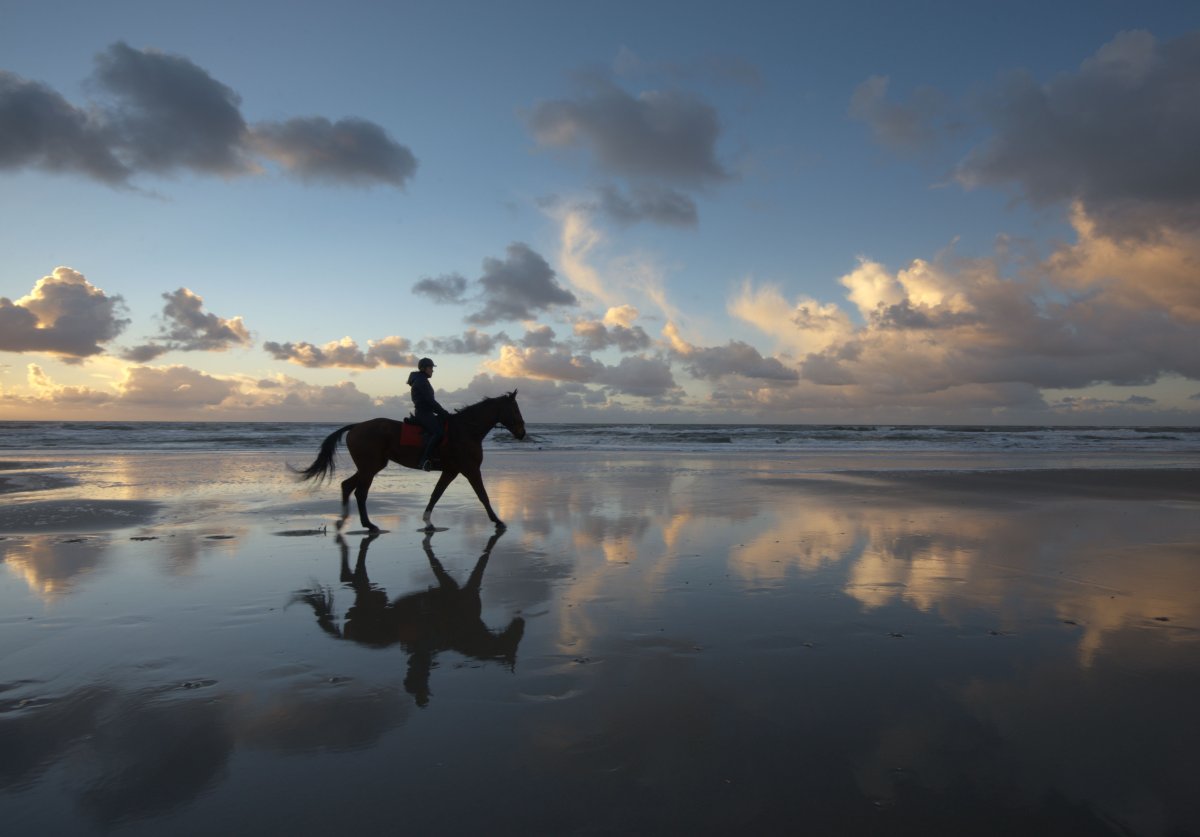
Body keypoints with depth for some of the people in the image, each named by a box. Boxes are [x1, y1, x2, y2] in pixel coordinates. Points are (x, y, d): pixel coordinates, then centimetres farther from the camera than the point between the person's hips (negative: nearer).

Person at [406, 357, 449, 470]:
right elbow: (430, 401, -17)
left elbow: (429, 400, 22)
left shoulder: (422, 380, 21)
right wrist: (444, 412, -13)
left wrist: (442, 412, 13)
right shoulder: (421, 381, -11)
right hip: (423, 413, -11)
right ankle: (424, 460, -28)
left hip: (426, 413, 11)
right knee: (438, 432, -26)